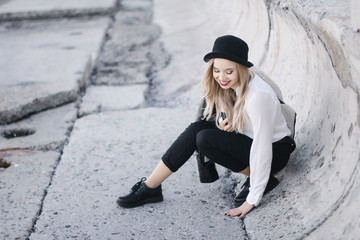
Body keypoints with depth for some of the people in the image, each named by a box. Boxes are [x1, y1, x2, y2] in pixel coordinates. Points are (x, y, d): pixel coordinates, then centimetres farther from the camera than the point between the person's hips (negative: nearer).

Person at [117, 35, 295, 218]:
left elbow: (262, 148, -29)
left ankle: (261, 181, -10)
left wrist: (252, 200, -26)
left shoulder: (258, 95, -31)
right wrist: (225, 120, -13)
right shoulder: (230, 85, -6)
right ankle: (149, 188, -8)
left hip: (275, 152, -8)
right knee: (196, 129, -12)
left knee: (205, 139, -23)